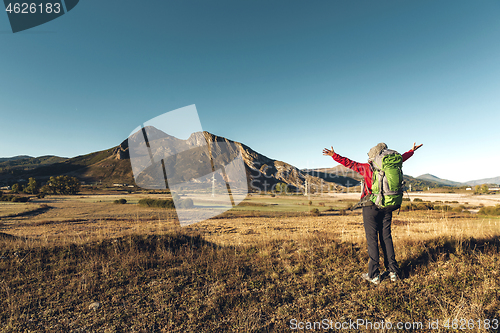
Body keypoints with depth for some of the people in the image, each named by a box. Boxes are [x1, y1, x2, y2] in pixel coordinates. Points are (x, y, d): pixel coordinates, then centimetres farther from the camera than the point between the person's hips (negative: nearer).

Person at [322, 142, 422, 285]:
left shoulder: (366, 168, -9)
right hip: (387, 207, 5)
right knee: (386, 237, 13)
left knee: (372, 239, -1)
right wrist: (412, 150, 39)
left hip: (371, 207, -5)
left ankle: (374, 275, 4)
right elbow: (401, 158, 22)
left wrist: (334, 155, -2)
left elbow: (349, 163, -8)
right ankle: (393, 272, 19)